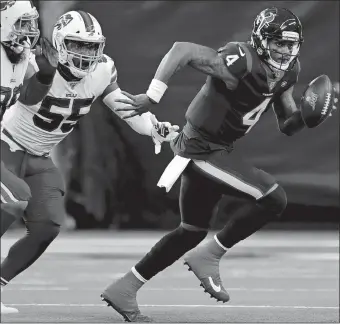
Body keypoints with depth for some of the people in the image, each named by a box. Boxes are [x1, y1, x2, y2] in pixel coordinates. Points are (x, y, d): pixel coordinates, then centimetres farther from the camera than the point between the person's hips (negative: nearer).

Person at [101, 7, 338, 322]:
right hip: (202, 150, -10)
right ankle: (207, 256, -3)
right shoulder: (240, 63, -25)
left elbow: (287, 125, 9)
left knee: (193, 231, 19)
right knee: (273, 199, -16)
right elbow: (182, 49, -31)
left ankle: (124, 288, 28)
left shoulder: (286, 72, 2)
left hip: (217, 149, 10)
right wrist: (151, 98, -33)